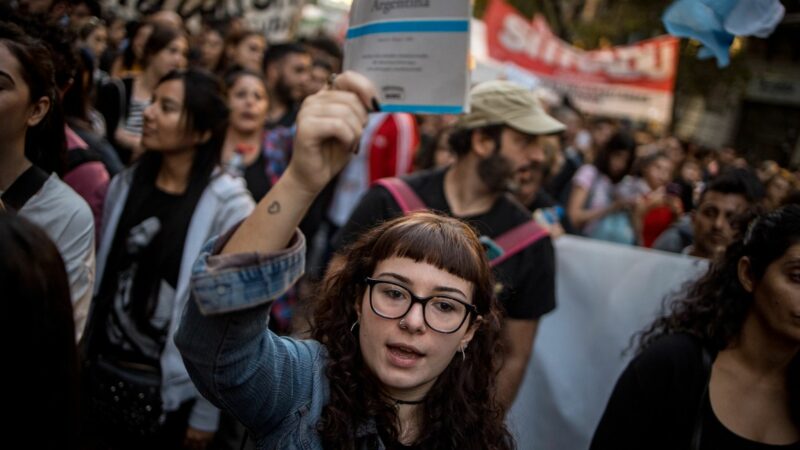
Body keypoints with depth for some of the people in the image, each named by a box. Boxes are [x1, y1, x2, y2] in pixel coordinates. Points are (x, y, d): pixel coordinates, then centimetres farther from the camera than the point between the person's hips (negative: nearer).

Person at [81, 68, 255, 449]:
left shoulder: (228, 206, -15)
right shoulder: (125, 185, 2)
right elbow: (100, 281, 8)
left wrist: (208, 408, -12)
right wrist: (81, 359, 9)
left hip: (170, 391, -5)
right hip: (102, 377, 5)